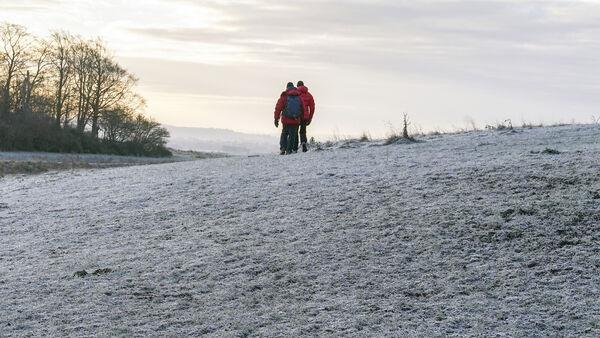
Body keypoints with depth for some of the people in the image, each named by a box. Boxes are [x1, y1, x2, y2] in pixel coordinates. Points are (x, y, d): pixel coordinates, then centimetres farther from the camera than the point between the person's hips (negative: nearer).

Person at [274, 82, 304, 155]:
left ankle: (282, 148, 1)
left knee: (284, 134, 13)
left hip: (286, 120, -1)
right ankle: (289, 150, 3)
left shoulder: (284, 96, -1)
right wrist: (300, 118, 21)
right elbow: (302, 109, 12)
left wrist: (276, 119, 0)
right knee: (292, 135, 8)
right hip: (295, 121, 1)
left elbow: (278, 108, -4)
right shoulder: (299, 97, 6)